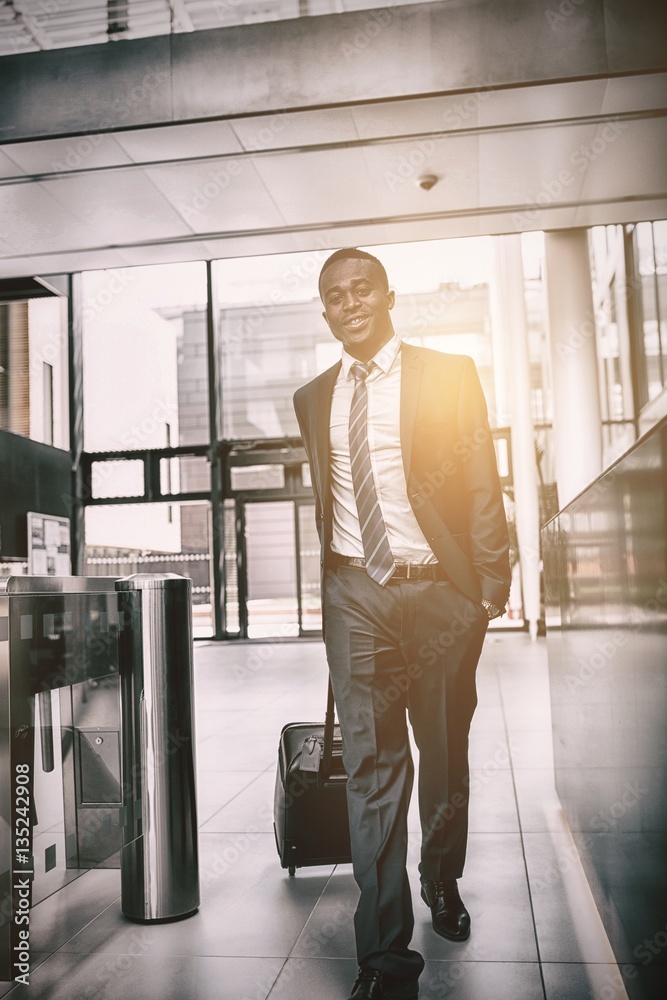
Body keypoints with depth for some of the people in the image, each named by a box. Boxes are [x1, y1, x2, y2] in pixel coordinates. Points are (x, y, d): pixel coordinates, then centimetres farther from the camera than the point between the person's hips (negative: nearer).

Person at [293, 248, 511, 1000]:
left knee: (444, 756, 13)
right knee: (371, 768, -1)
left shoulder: (449, 375, 2)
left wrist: (490, 587, -7)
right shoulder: (313, 398, 11)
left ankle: (442, 883, 39)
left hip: (440, 591, -1)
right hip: (355, 594, 2)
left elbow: (481, 486, -1)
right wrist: (330, 586, 13)